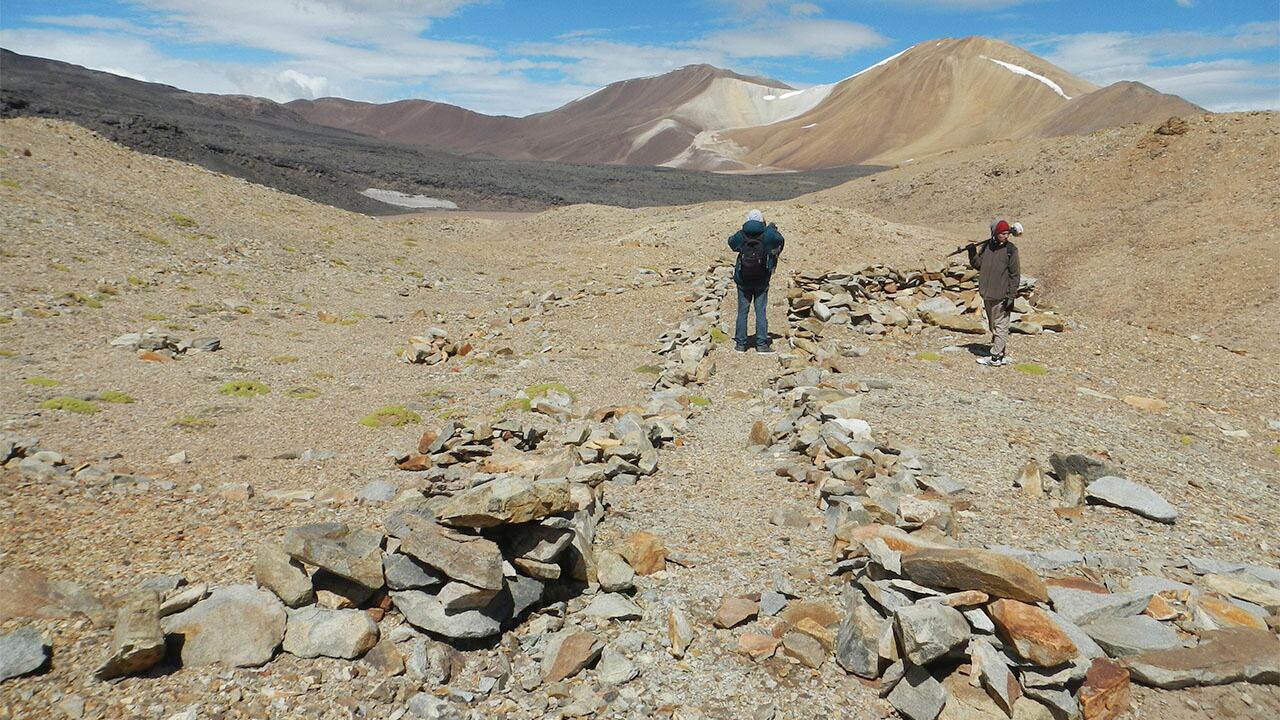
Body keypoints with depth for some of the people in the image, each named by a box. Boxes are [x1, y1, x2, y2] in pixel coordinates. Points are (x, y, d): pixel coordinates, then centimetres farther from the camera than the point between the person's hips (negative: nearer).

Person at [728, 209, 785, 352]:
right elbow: (781, 240, 14)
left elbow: (731, 242, 17)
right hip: (762, 281, 0)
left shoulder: (741, 235, -8)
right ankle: (762, 344, 4)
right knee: (760, 312, 4)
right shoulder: (767, 235, -9)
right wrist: (772, 228, 29)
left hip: (743, 280, 1)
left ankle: (740, 343, 11)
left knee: (742, 311, 8)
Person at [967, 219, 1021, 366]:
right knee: (992, 325, 14)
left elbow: (1015, 274, -9)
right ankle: (1001, 354, 25)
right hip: (987, 294, 7)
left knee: (1000, 326, -3)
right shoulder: (987, 246, 6)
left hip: (1002, 295, -7)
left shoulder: (1011, 249, -8)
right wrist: (973, 254, -4)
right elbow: (978, 265, 15)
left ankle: (996, 357, -1)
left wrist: (1011, 296, -13)